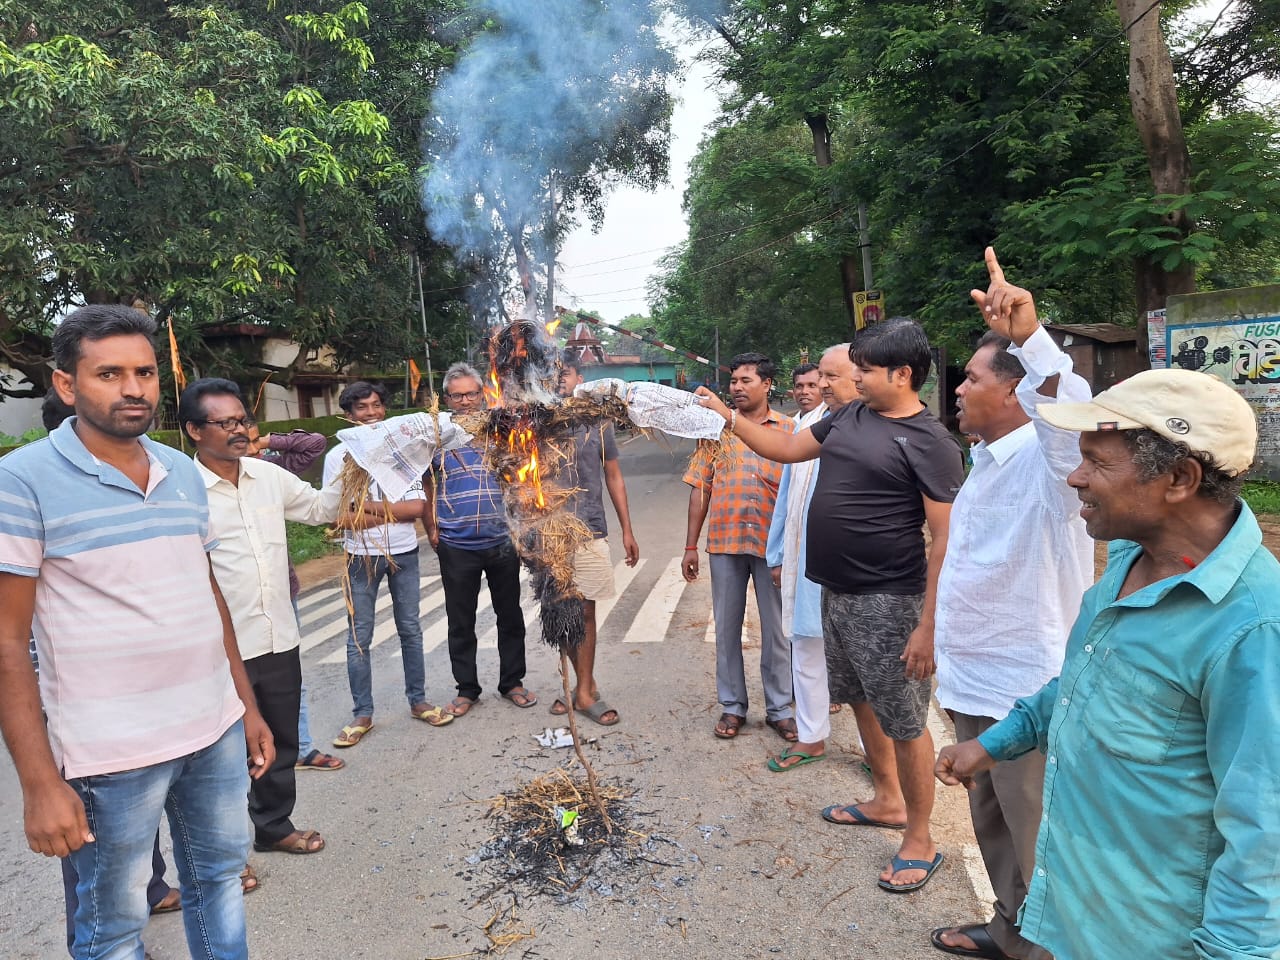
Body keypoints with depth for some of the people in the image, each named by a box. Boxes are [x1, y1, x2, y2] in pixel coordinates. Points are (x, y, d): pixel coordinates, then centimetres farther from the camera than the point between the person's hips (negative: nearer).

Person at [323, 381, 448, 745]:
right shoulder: (339, 455, -3)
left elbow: (417, 506, -5)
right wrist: (395, 509, -15)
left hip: (404, 552, 2)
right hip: (361, 555, -2)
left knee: (410, 629, 11)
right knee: (359, 638, 4)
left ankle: (418, 701, 24)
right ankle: (362, 714, 16)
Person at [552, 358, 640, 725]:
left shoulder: (597, 423, 5)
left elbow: (614, 477, 9)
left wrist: (627, 530, 6)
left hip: (589, 532, -1)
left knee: (585, 611, 1)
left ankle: (583, 690, 12)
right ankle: (585, 685, 24)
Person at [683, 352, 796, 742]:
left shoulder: (789, 429, 3)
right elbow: (700, 488, 6)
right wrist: (690, 546, 3)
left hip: (774, 544, -1)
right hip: (724, 542, 2)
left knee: (777, 630, 9)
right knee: (726, 628, 10)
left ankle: (779, 708, 24)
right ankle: (732, 706, 25)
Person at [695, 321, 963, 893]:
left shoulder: (929, 442, -15)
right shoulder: (850, 416, 8)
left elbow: (946, 538, -18)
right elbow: (787, 449, 18)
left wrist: (928, 625, -21)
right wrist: (727, 417, 10)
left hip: (887, 602, -8)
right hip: (837, 591, 9)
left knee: (904, 721, 3)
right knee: (862, 700, 21)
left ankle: (919, 840, 22)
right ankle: (887, 802, 42)